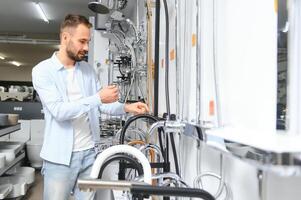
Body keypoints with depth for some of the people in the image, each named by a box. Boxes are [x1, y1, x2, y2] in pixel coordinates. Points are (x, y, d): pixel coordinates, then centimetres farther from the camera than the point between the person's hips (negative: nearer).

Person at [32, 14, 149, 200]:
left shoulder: (88, 69, 9)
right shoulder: (43, 70, -8)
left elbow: (102, 105, 11)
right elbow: (59, 110, -21)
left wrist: (126, 107, -7)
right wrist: (98, 98, -26)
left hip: (89, 152, 5)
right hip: (60, 157, -5)